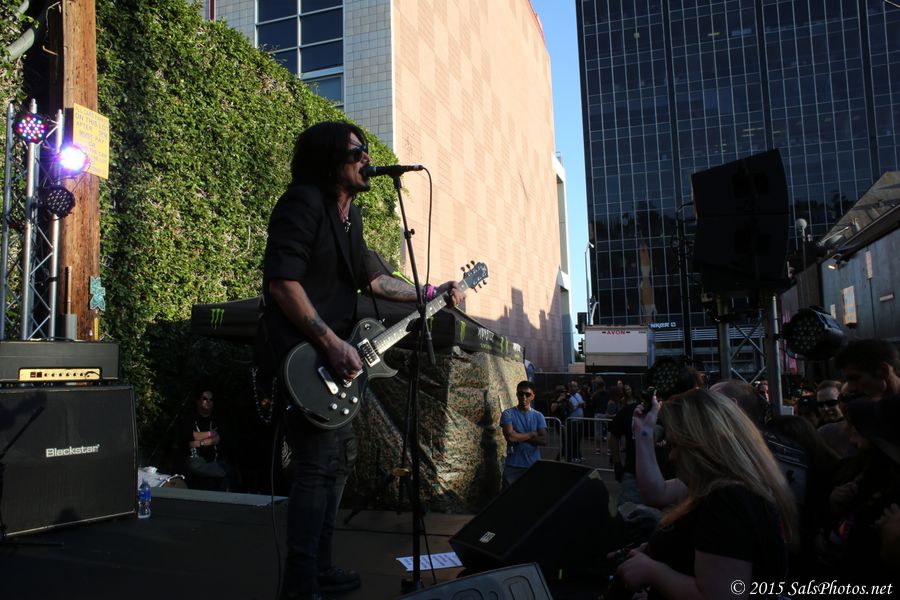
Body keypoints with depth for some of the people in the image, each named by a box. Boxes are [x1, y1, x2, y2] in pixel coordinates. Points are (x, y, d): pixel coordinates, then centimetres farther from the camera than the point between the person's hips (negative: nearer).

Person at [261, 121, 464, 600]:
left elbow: (369, 278, 22)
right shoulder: (303, 202, -14)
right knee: (318, 465, -10)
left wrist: (428, 295, 17)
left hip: (333, 357, 10)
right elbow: (281, 281, -23)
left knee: (340, 457, 15)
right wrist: (332, 343, -25)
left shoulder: (349, 214, 15)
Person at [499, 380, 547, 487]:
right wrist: (531, 434, -6)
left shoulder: (538, 416, 5)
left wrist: (519, 437, -11)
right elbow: (510, 437, -17)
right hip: (513, 466, -2)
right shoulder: (508, 414, -3)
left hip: (534, 465, 2)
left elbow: (543, 440, -6)